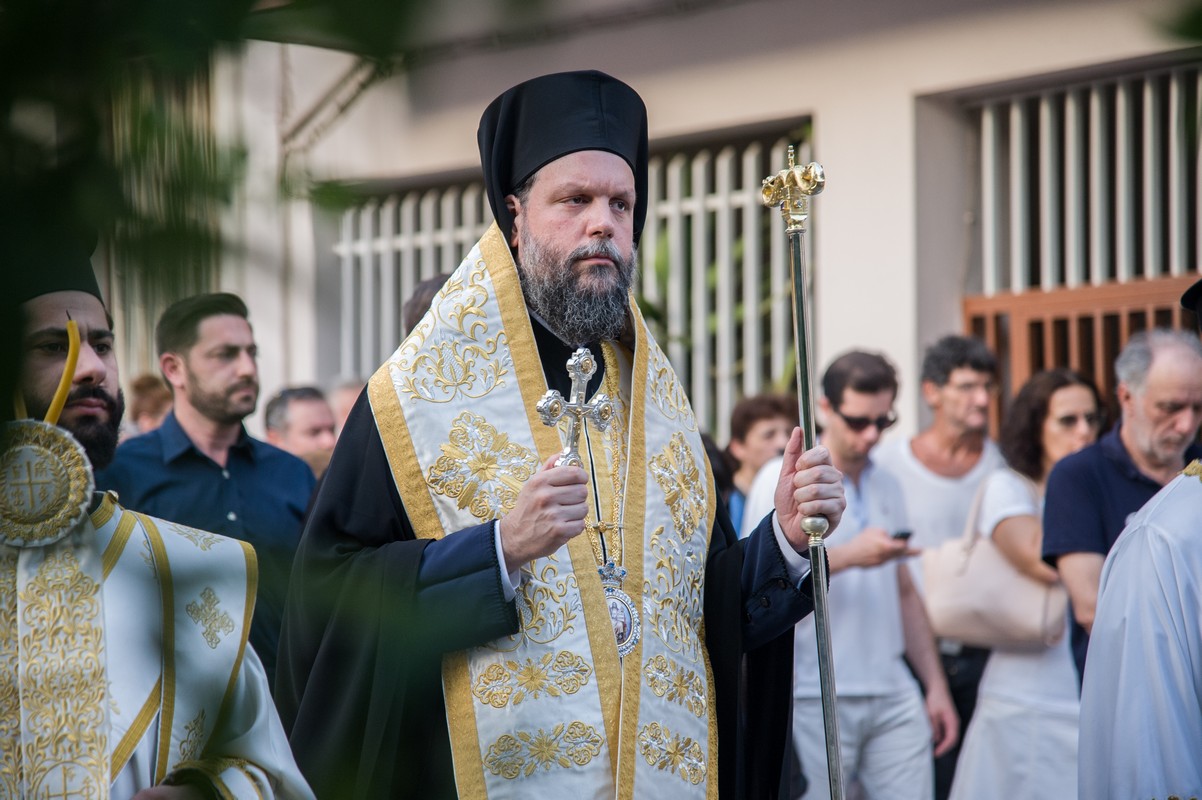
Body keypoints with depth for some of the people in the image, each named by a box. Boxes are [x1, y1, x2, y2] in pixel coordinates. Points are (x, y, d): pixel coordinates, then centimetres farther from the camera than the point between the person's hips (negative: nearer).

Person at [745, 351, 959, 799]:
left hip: (894, 697, 5)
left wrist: (935, 684, 18)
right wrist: (846, 556, -19)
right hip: (815, 700, -5)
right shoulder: (783, 480, -1)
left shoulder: (887, 487, 18)